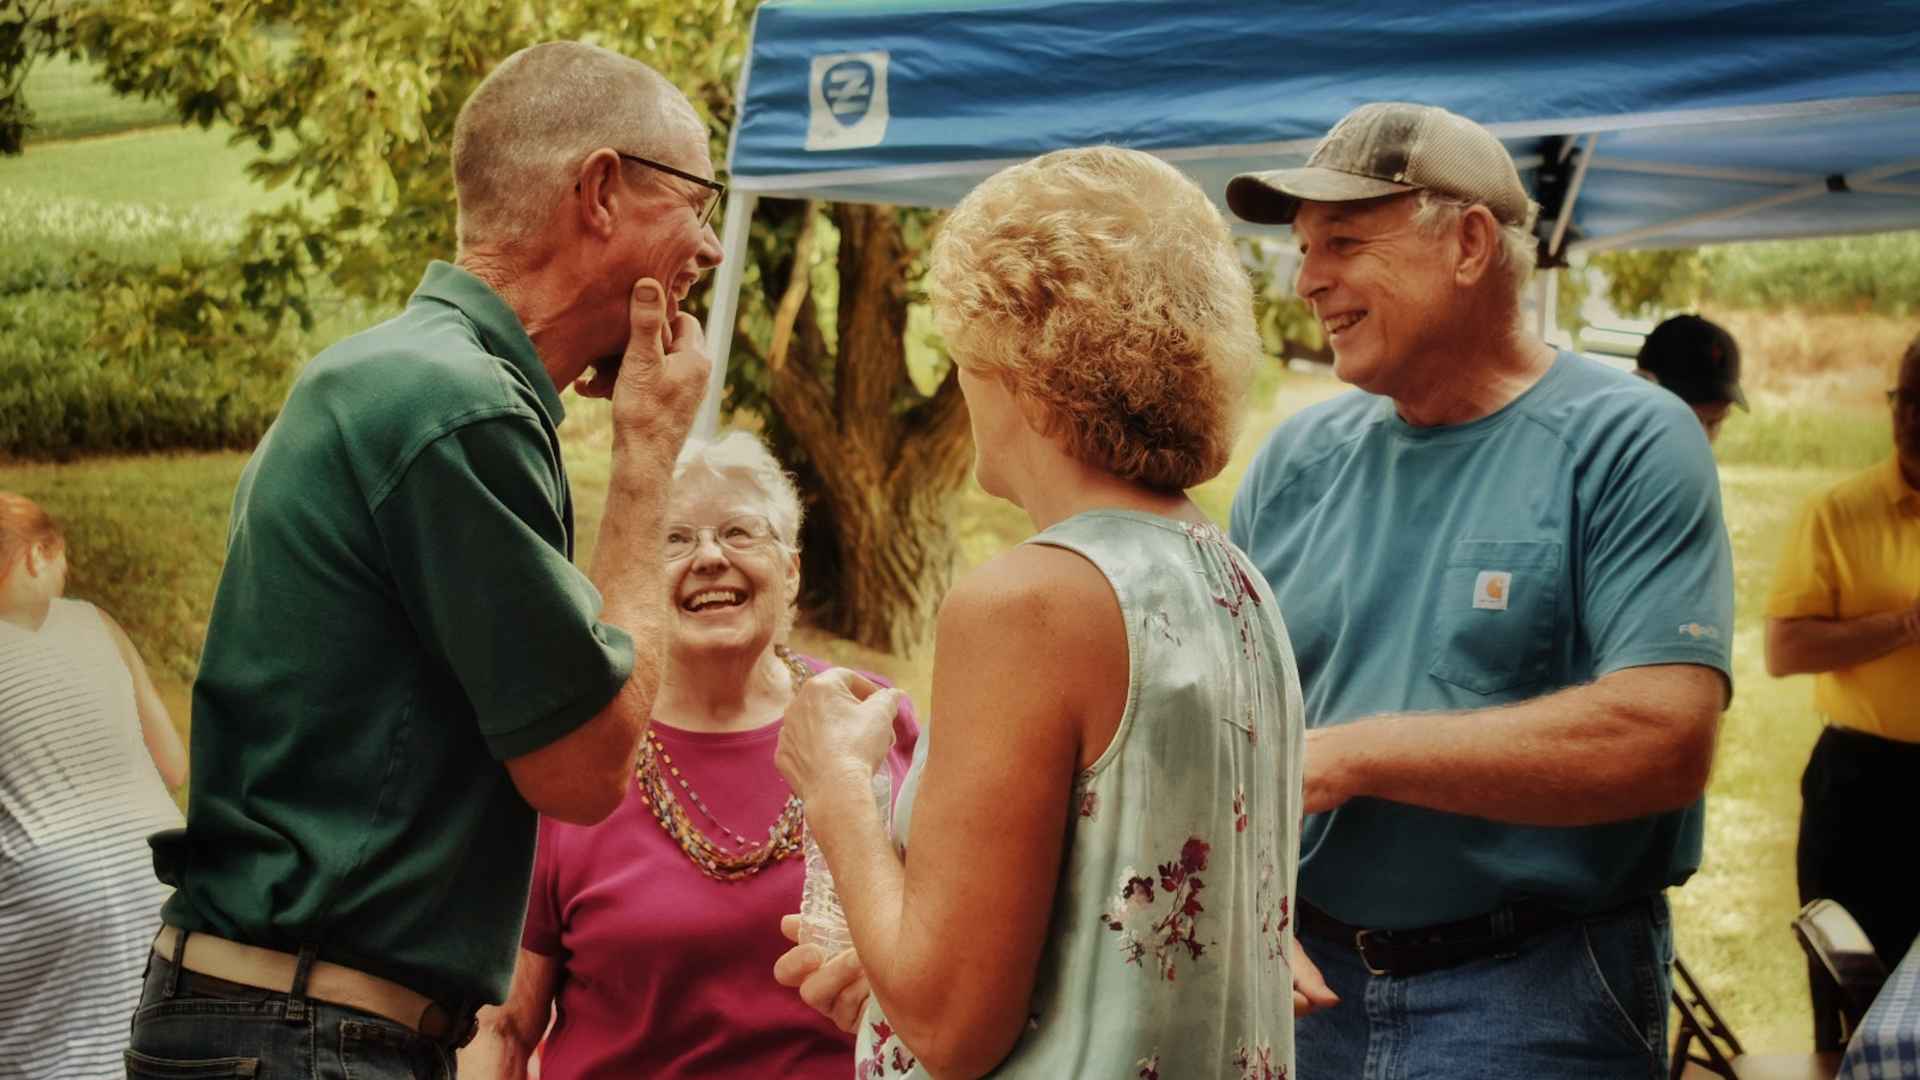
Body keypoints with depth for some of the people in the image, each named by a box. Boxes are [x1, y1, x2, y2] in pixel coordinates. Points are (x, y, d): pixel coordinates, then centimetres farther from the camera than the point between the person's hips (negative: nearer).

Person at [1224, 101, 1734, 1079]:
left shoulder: (1629, 444, -9)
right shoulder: (1297, 458, 6)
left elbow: (1666, 739, -21)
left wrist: (1346, 756, -19)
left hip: (1537, 1000, -4)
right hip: (1309, 983, 5)